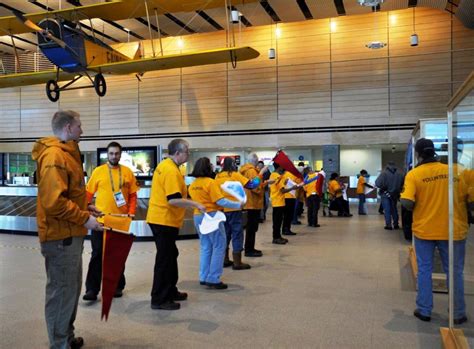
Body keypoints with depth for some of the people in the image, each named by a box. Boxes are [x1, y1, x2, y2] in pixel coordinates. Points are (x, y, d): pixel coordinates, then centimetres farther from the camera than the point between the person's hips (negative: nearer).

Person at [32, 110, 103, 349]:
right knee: (62, 291, 1)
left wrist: (85, 207, 12)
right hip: (61, 236, -11)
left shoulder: (65, 153, 15)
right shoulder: (55, 155, -18)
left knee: (70, 288, 20)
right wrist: (84, 218, -19)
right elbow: (54, 202, -26)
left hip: (69, 234, 11)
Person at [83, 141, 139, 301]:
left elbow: (133, 195, 4)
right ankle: (92, 289, 8)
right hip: (100, 220, -1)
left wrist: (131, 212, -5)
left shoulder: (127, 172, 2)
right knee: (97, 255, 3)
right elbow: (88, 193, 2)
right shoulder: (98, 171, 0)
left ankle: (118, 286, 25)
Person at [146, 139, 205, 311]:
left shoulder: (164, 165, 12)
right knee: (165, 259, -1)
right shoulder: (171, 171, -20)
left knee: (170, 256, 19)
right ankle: (159, 300, 8)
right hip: (165, 220, -10)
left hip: (160, 218, 10)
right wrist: (196, 204, -20)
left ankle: (170, 291, 31)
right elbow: (174, 200, -28)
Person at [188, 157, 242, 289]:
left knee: (205, 247, 14)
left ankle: (204, 277, 17)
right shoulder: (210, 182, -15)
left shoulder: (192, 185, 7)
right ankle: (213, 279, 0)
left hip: (198, 216, 8)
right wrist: (238, 205, -11)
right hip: (211, 216, -8)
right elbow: (221, 201, -18)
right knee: (219, 246, 1)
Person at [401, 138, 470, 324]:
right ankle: (458, 314, 22)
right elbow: (466, 199, 2)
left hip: (424, 230, -1)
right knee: (455, 272, 13)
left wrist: (416, 209, 2)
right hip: (451, 230, 1)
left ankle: (424, 310, 19)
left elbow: (407, 202, -19)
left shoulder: (414, 174, -10)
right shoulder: (453, 172, -3)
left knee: (424, 270, 12)